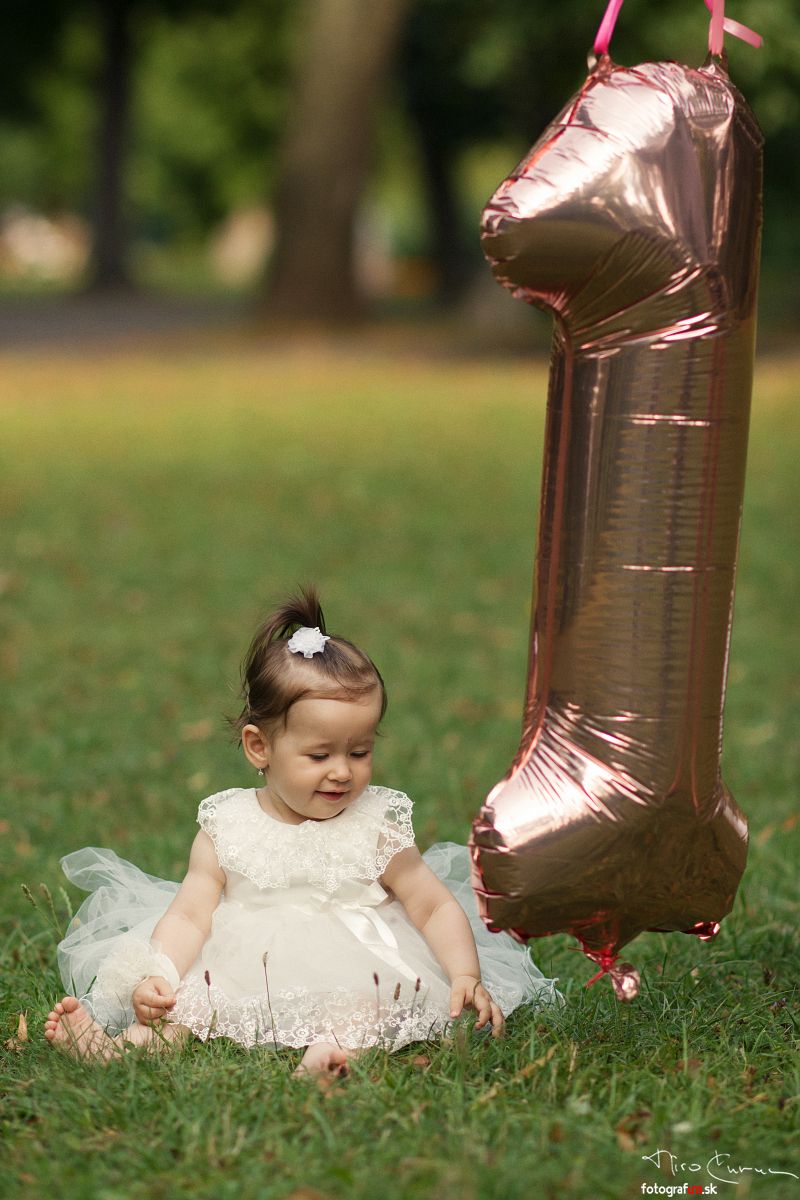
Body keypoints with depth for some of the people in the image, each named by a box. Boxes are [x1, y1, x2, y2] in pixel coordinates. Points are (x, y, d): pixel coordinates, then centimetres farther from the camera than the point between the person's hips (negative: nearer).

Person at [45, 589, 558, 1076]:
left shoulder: (375, 830, 2)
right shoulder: (227, 827, 2)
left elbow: (437, 908, 3)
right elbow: (189, 916, -1)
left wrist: (467, 979, -13)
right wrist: (157, 978, -19)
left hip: (349, 976, -2)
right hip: (242, 977, 2)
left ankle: (334, 1044, -52)